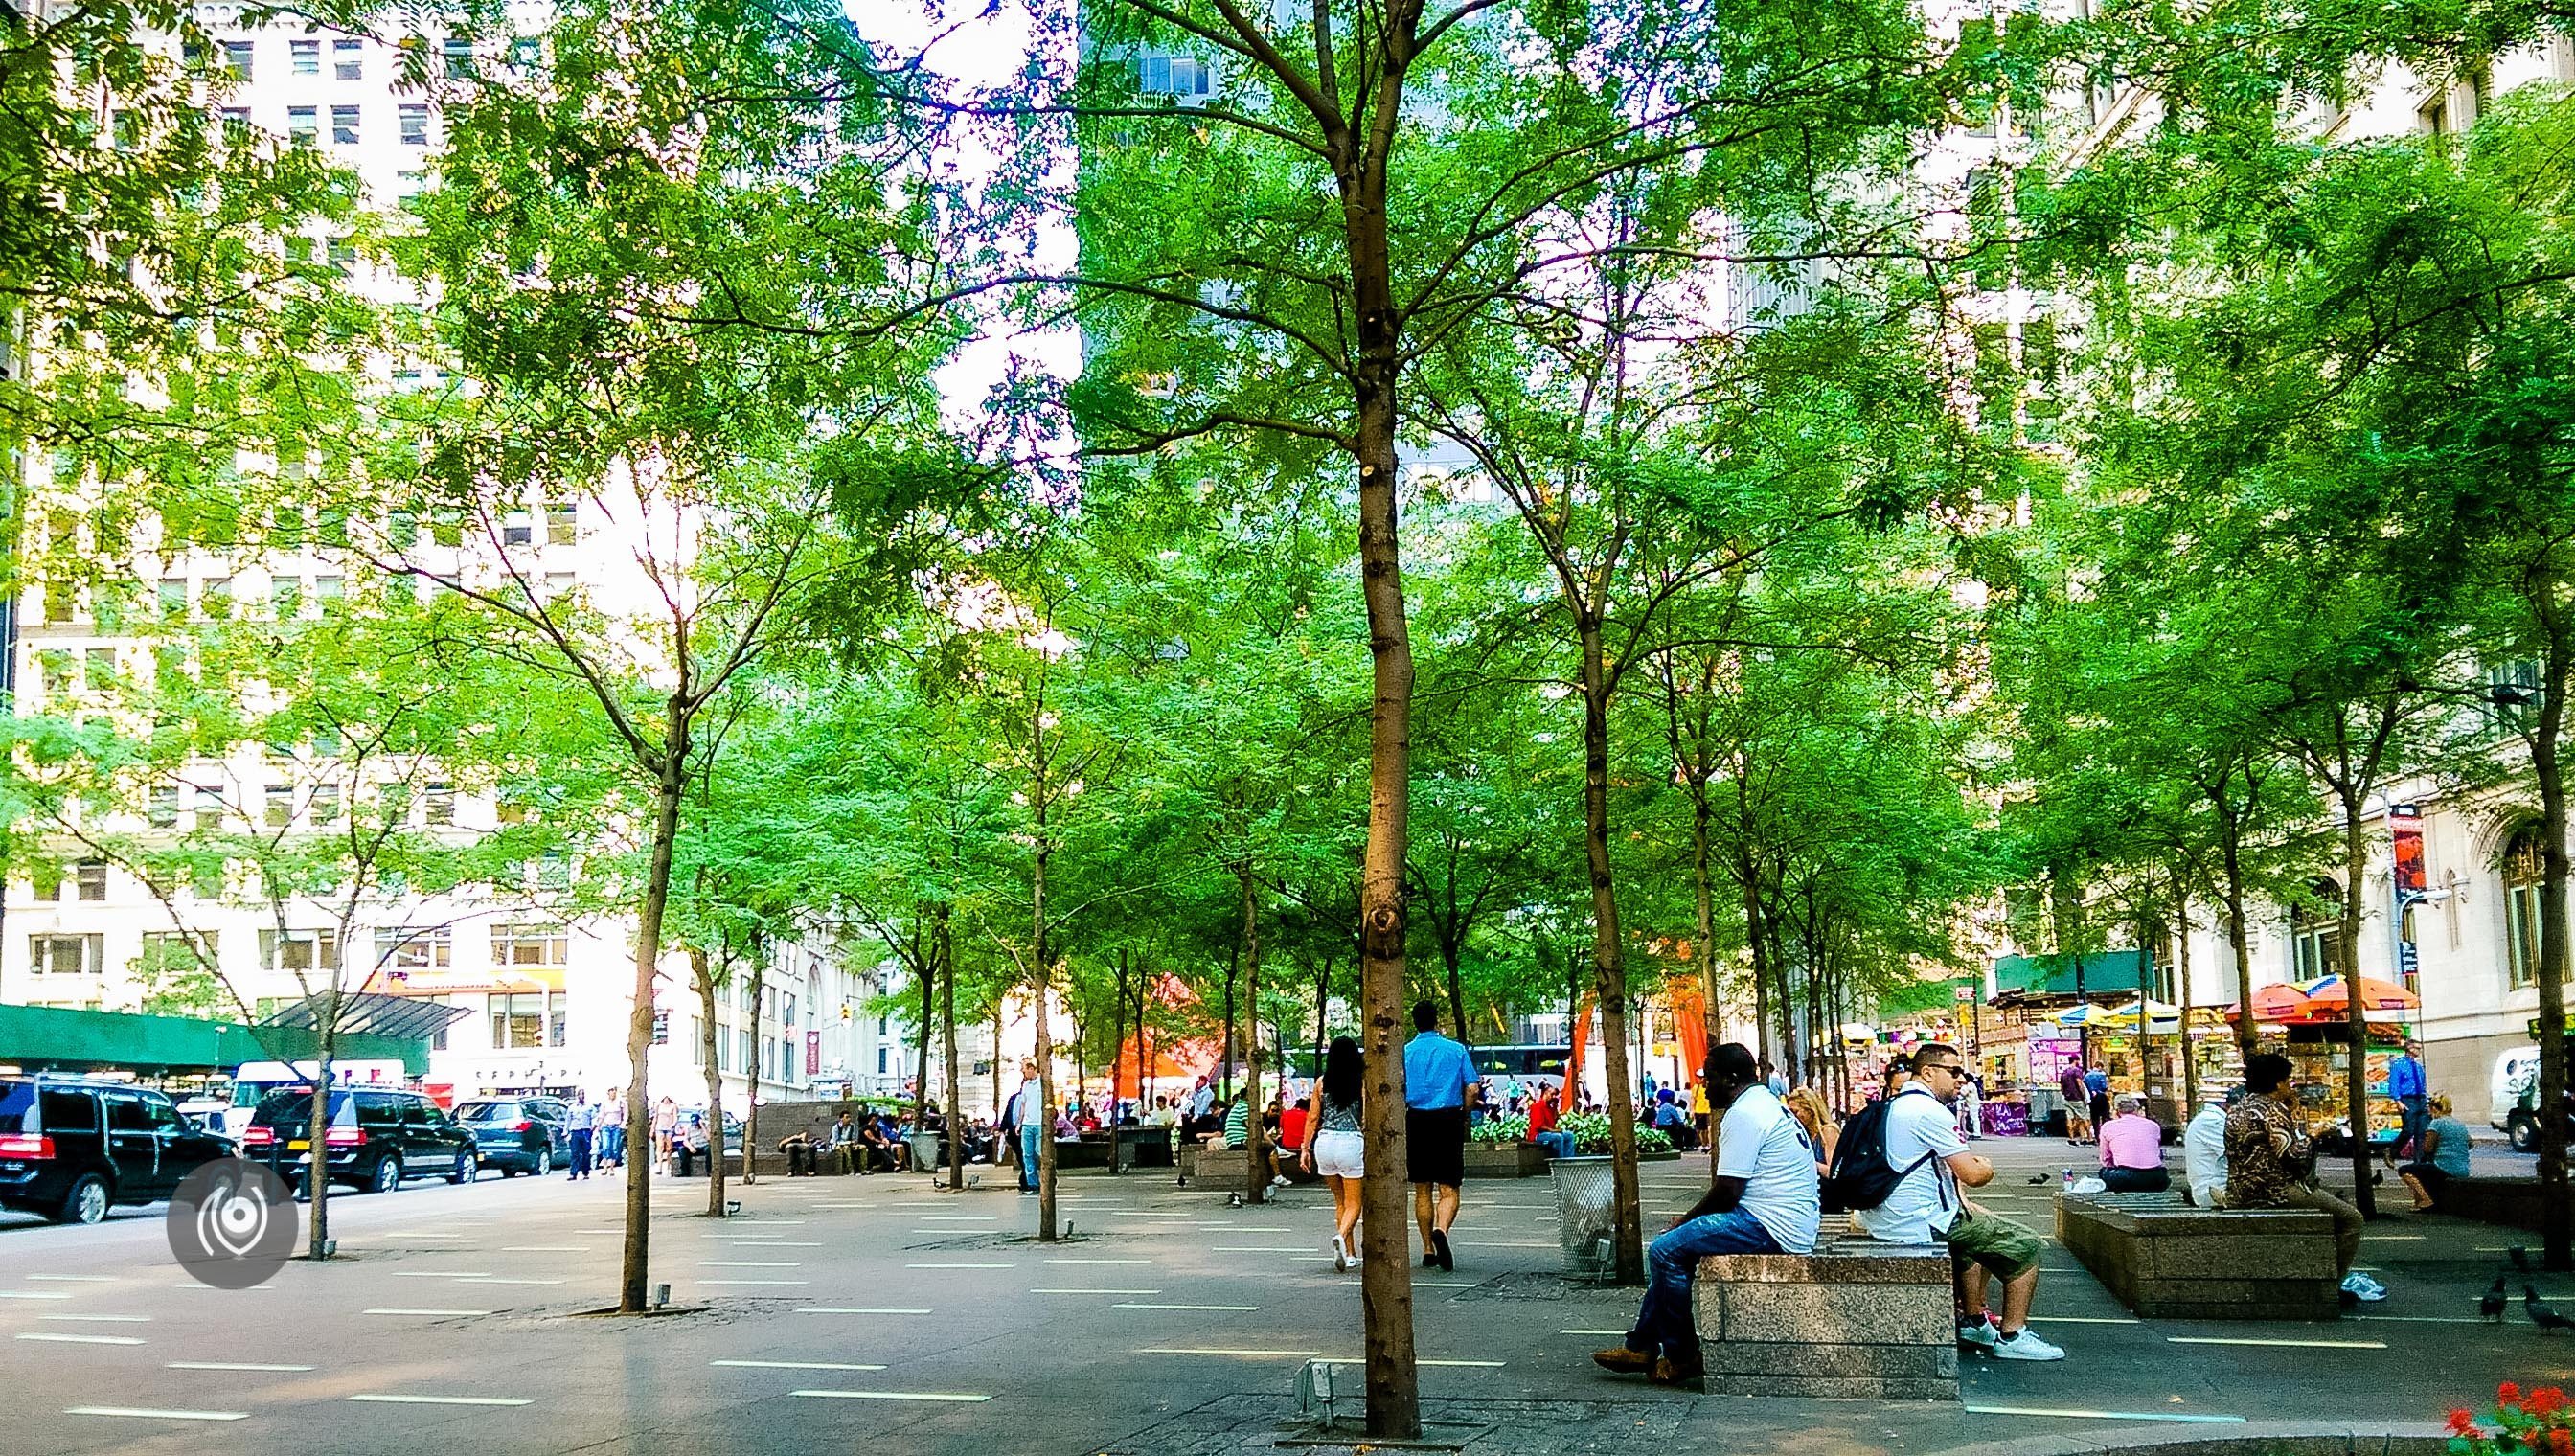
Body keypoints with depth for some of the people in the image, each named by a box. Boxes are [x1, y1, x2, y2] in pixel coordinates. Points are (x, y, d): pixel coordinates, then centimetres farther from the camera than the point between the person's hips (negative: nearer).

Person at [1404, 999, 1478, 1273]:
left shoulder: (1405, 1052, 2)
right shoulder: (1456, 1050, 3)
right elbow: (1472, 1088, -2)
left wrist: (1401, 1122, 8)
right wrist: (1463, 1115, 13)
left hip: (1416, 1122, 1)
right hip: (1449, 1121, -1)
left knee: (1422, 1190, 11)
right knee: (1449, 1190, 0)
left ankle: (1428, 1250, 14)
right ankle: (1441, 1229, -27)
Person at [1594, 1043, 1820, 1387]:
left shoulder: (1742, 1115, -15)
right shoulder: (1766, 1104, 19)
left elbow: (1728, 1191, -19)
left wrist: (1686, 1219, -2)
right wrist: (1690, 1221, 14)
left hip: (1772, 1228, -11)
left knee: (1666, 1251, -12)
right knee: (1674, 1247, 16)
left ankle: (1681, 1357, -2)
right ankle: (1641, 1347, 16)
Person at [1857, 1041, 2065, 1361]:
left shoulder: (1895, 1106, 16)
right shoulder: (1931, 1111, -16)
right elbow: (1974, 1175, -16)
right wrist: (1987, 1168, 6)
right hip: (1921, 1223, -10)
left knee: (1979, 1226, 34)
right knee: (2025, 1244, 0)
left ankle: (1973, 1323, 35)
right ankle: (2011, 1337, 6)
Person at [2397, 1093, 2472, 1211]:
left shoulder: (2436, 1123, -8)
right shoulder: (2461, 1124, 16)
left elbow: (2427, 1149, -11)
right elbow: (2469, 1144, 25)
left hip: (2445, 1170, -8)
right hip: (2463, 1172, 8)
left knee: (2403, 1170, 4)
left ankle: (2425, 1200, -12)